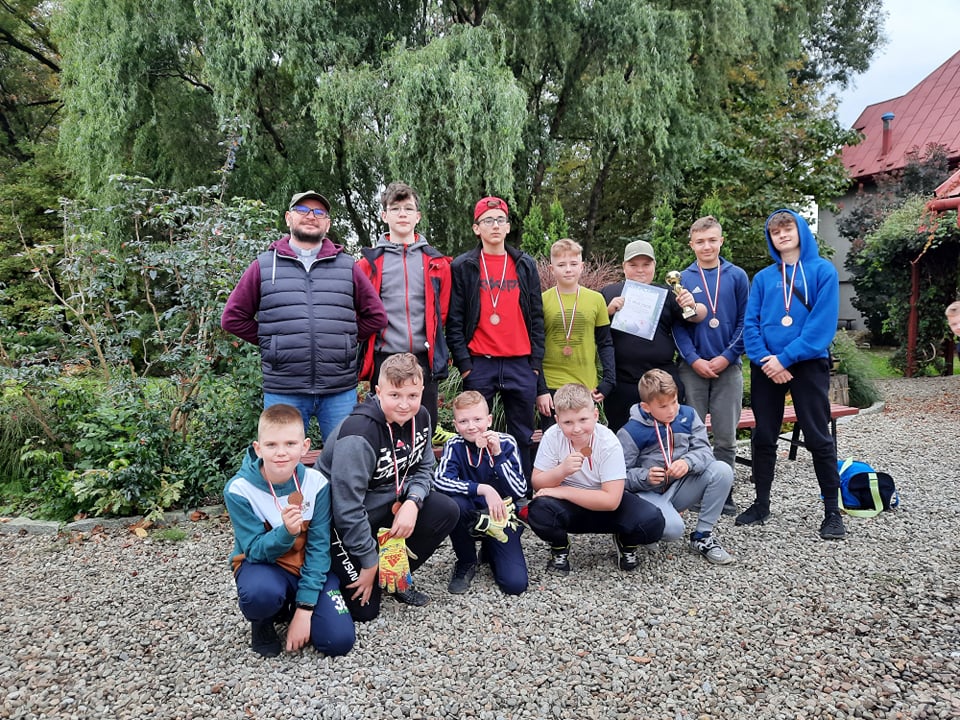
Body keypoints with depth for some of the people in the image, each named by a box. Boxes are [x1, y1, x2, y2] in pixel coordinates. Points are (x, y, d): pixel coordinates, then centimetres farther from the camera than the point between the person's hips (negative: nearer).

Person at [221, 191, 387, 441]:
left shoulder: (347, 266, 9)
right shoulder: (264, 265, 7)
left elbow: (376, 316, 12)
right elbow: (233, 317, 10)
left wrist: (344, 339, 5)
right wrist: (271, 342, 5)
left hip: (340, 392, 1)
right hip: (283, 391, 0)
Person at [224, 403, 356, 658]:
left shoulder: (317, 483, -17)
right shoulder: (239, 490, -21)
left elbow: (319, 546, -13)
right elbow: (255, 551, -17)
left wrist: (305, 608, -18)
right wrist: (286, 532, -39)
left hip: (308, 567, 2)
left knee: (339, 640, -13)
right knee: (261, 593, -38)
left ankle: (292, 606, 17)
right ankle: (262, 622, 0)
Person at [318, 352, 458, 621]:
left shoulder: (419, 417, -9)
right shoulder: (359, 433, -32)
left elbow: (423, 468, 4)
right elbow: (347, 507, -29)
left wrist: (412, 503, -18)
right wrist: (369, 562, -19)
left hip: (388, 505, 7)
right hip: (339, 521, -7)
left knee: (447, 511, -13)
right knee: (365, 608, -6)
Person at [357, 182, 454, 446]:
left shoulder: (436, 262, 10)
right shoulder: (370, 261, 6)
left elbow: (442, 313, 14)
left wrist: (437, 352, 10)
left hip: (424, 359, 1)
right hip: (384, 359, -1)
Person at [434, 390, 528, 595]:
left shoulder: (506, 443, -12)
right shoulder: (455, 446, -11)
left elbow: (520, 492, -18)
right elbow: (440, 480, -29)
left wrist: (498, 455, -27)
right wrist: (482, 489, -38)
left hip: (502, 517, 0)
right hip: (471, 517, 1)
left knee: (515, 584, -19)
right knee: (453, 503, -34)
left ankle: (490, 550, 18)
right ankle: (466, 563, -5)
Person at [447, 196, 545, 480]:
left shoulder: (526, 265, 11)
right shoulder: (462, 267, 4)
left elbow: (536, 317, 11)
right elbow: (454, 320, 0)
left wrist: (536, 362, 4)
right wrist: (464, 363, -6)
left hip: (521, 364, 3)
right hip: (479, 364, -2)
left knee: (522, 437, 9)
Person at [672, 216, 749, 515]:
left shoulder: (737, 276, 4)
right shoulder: (683, 279, 4)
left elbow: (745, 322, 2)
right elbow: (677, 325, 0)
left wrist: (727, 356, -9)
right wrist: (695, 359, -11)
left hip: (728, 367, 0)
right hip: (693, 367, 0)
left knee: (726, 437, 6)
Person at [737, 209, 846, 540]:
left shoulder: (822, 271, -2)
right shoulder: (763, 278, 9)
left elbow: (823, 323, -11)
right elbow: (750, 323, 3)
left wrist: (785, 358, -17)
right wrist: (764, 359, -13)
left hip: (808, 364, -3)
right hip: (766, 368, 4)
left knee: (818, 438, 1)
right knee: (763, 437, 10)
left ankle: (832, 511, 13)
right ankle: (761, 504, 23)